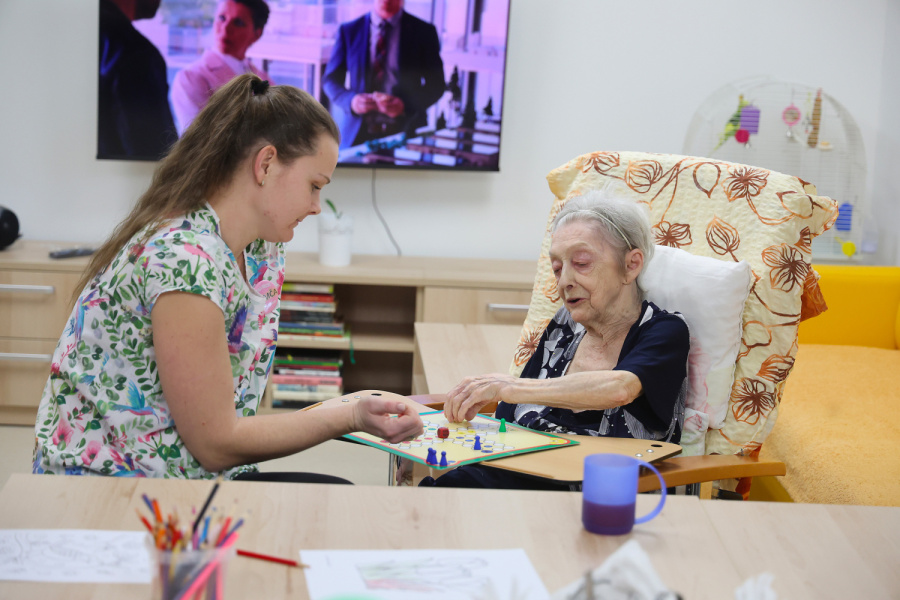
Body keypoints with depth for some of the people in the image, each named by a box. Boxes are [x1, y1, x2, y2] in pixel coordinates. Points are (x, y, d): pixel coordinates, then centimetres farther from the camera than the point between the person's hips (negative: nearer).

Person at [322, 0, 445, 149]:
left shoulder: (424, 31, 3)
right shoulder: (349, 31, 6)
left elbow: (436, 84, 3)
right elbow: (330, 80, 9)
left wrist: (406, 104, -15)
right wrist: (350, 100, -13)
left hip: (406, 131, -1)